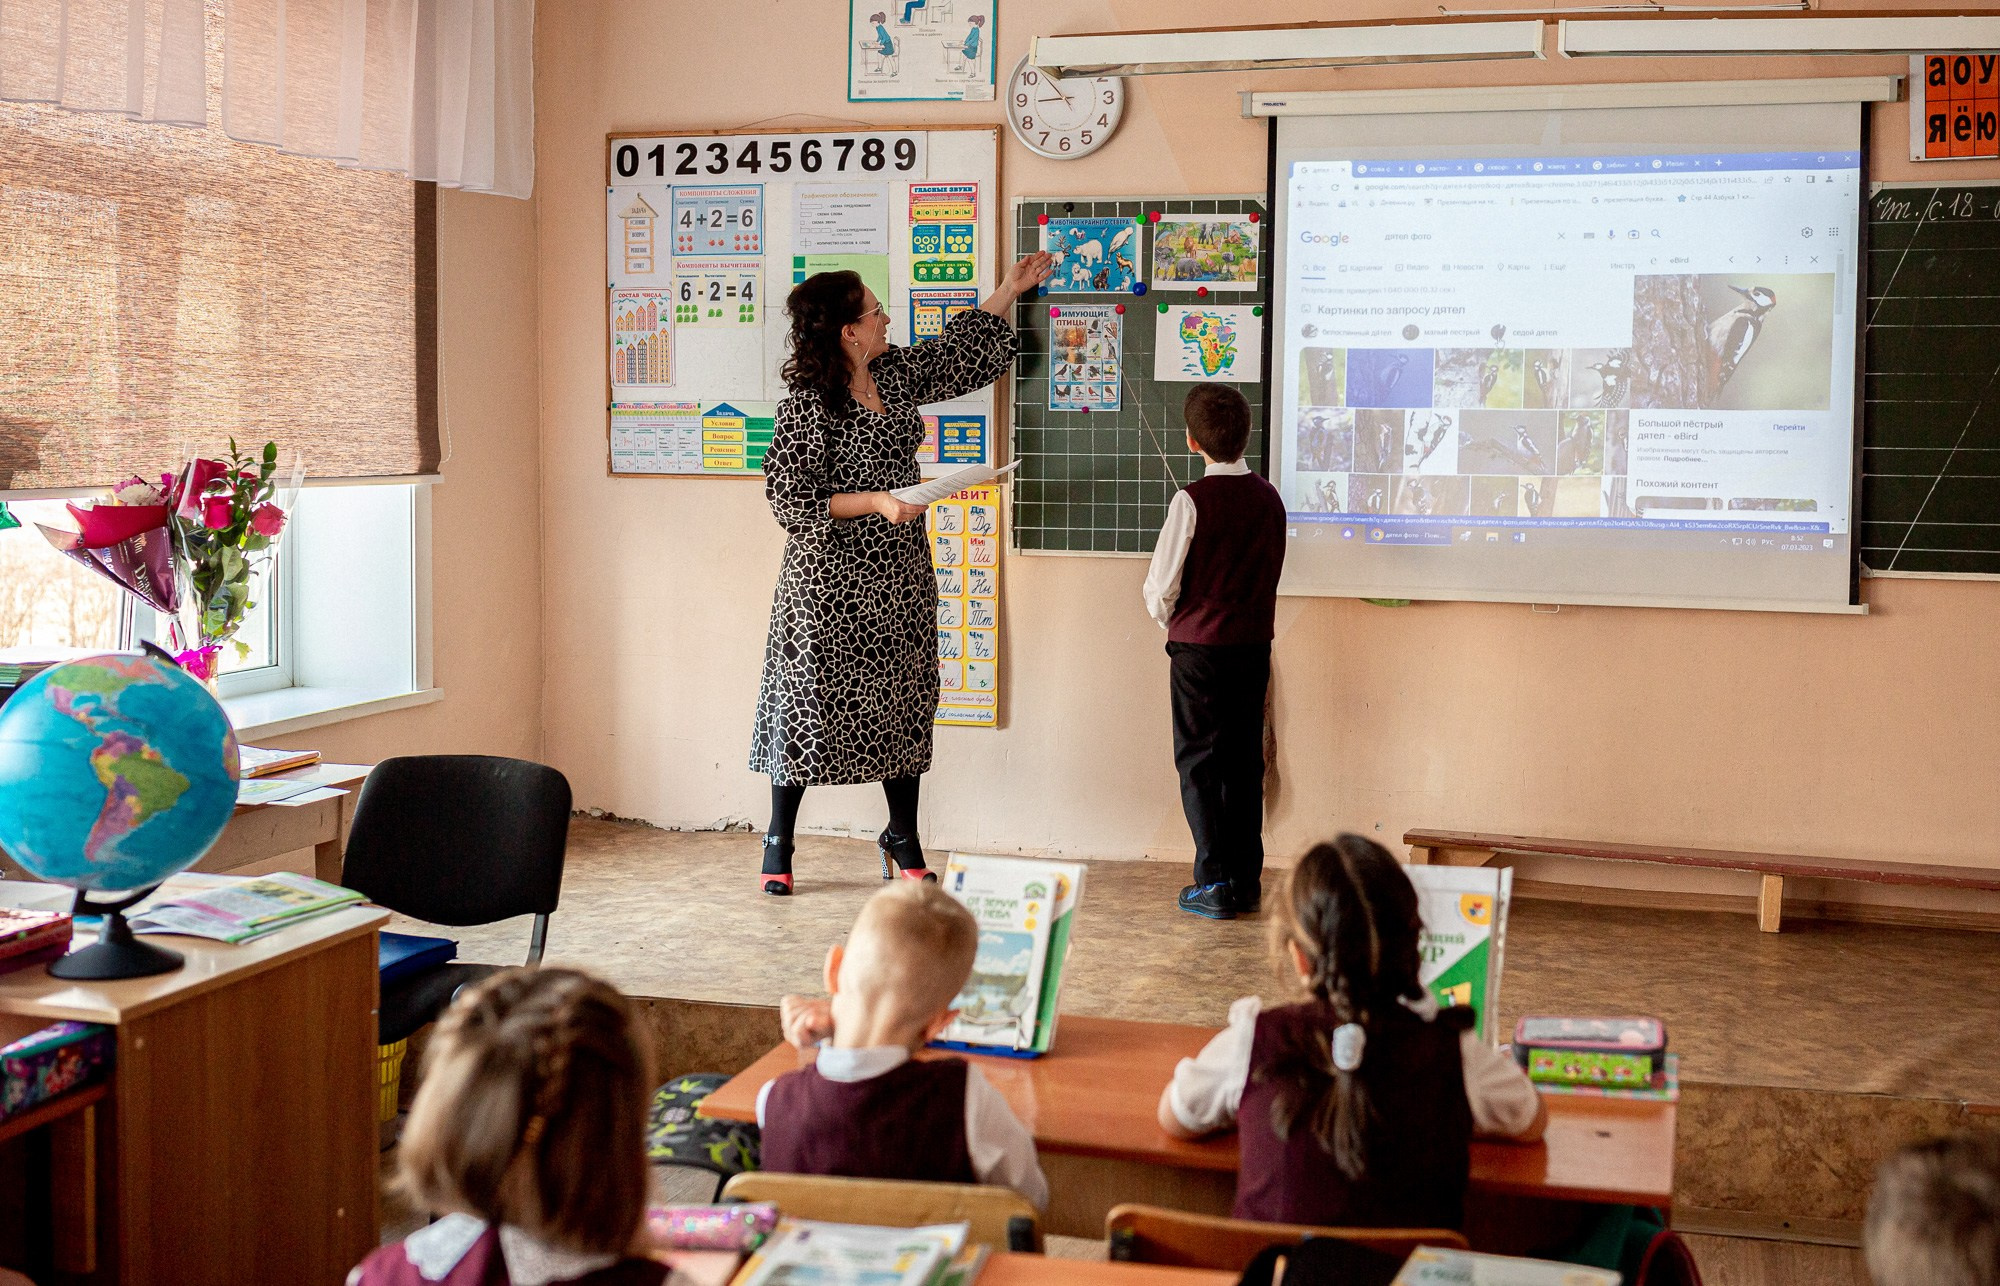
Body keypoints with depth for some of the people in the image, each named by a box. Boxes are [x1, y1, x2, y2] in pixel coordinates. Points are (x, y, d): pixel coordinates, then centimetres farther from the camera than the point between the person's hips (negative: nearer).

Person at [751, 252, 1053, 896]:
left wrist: (1010, 288, 30)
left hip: (901, 574, 7)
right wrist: (876, 502, -23)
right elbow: (791, 500, -17)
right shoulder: (808, 406, -15)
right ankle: (778, 843, 16)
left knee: (905, 696, 10)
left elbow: (960, 349, 24)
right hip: (831, 581, -7)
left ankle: (902, 840, 22)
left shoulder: (897, 374, 7)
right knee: (810, 698, 1)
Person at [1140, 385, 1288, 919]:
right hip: (1255, 644, 5)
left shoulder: (1193, 500, -14)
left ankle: (1215, 883, 1)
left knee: (1197, 760, 3)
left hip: (1199, 646, -5)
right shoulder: (1269, 498, 2)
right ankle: (1247, 880, 15)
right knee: (1245, 760, 11)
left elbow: (1160, 588, -10)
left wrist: (1172, 625, 10)